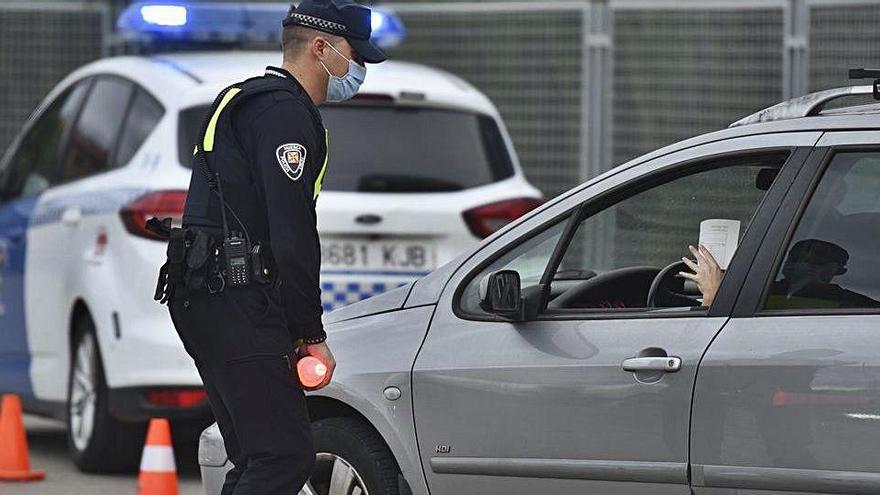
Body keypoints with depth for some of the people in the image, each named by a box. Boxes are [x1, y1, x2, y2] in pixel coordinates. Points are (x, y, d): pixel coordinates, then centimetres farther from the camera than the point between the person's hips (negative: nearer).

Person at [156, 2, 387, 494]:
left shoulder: (246, 101, 25)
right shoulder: (285, 112, -10)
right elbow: (292, 235, -16)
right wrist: (313, 335, -12)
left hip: (204, 300, 11)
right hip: (237, 303, -11)